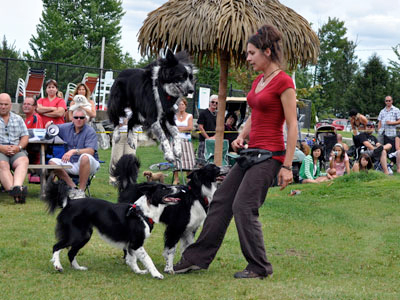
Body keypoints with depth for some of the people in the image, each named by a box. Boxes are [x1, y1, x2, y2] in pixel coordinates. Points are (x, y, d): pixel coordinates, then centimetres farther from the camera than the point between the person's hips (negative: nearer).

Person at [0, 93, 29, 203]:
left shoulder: (18, 119, 23)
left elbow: (25, 136, 18)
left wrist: (19, 147, -5)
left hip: (16, 151, 3)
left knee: (23, 161, -32)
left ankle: (17, 187, -56)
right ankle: (16, 192, -56)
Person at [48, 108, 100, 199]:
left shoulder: (90, 131, -11)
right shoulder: (67, 127, 6)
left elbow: (91, 151, -25)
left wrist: (74, 151, -39)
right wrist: (49, 125, -6)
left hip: (88, 165, -5)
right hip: (71, 163, 5)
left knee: (85, 157, -39)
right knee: (52, 162, -15)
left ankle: (81, 190, -31)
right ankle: (73, 187, -15)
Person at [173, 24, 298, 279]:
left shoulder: (283, 82, -13)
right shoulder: (258, 81, 14)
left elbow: (292, 126, -14)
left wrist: (287, 166, -17)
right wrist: (241, 136, 6)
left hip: (270, 155, -9)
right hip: (252, 152, 9)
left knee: (243, 206, -11)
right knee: (221, 200, 9)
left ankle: (259, 267, 3)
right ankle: (198, 257, 17)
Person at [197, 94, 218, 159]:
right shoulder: (203, 113, 0)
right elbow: (200, 127, -6)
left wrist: (215, 137, -5)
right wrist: (208, 138, -11)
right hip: (204, 140, -5)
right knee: (203, 158, -8)